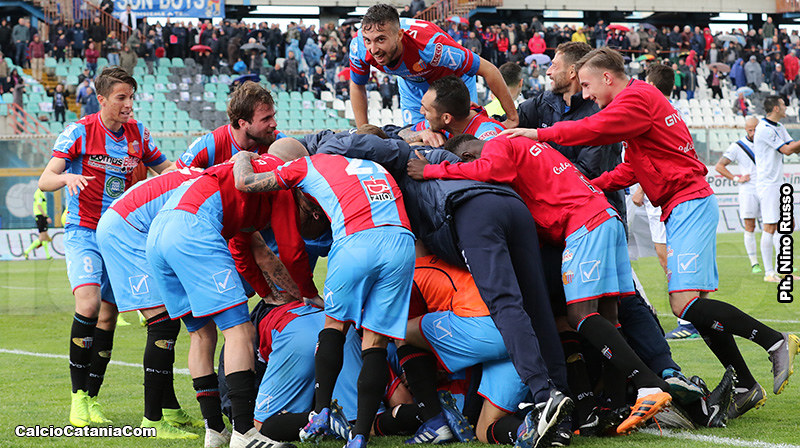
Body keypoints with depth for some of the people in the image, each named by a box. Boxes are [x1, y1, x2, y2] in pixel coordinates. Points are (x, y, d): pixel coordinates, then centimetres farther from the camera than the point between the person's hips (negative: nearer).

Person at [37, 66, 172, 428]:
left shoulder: (137, 134, 4)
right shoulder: (79, 132, -8)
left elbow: (165, 169, 16)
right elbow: (44, 181, -11)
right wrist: (67, 177, -33)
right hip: (83, 232, -4)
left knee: (108, 316, 2)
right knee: (88, 303, -24)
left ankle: (92, 400, 13)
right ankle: (78, 398, -15)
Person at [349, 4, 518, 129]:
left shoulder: (429, 45, -46)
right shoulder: (359, 46, -33)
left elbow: (489, 71, -36)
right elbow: (357, 87, -8)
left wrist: (512, 119, -29)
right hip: (412, 85, 3)